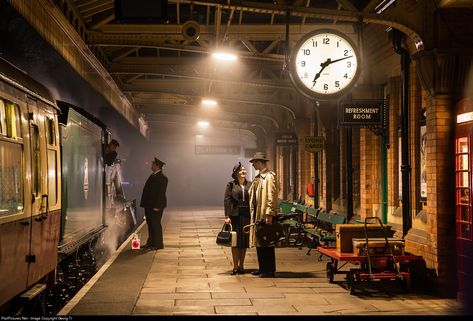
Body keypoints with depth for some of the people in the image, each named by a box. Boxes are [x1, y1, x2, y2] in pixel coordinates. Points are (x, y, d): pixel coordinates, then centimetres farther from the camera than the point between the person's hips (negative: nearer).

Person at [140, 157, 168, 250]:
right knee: (150, 224, 15)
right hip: (149, 205, 10)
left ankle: (158, 244, 2)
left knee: (155, 224, -4)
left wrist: (156, 206, -23)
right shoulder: (153, 176, 14)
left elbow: (161, 193, -20)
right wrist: (145, 204, 15)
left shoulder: (162, 178, -15)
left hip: (156, 206, -10)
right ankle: (150, 243, 24)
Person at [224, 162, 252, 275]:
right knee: (235, 241, 1)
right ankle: (235, 266, 8)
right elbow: (227, 201, -2)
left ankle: (241, 266, 17)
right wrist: (227, 216, -9)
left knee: (245, 240, 7)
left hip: (247, 215, 2)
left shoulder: (250, 184, 7)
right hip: (235, 215, -2)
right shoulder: (231, 185, 1)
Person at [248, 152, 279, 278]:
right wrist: (252, 214, 14)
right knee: (258, 243, 12)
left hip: (265, 215, -9)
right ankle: (262, 268, 20)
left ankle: (270, 270, 2)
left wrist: (269, 214, -22)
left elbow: (271, 197, -17)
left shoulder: (269, 176, -10)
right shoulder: (257, 178, 17)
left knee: (267, 244, -4)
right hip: (257, 214, 9)